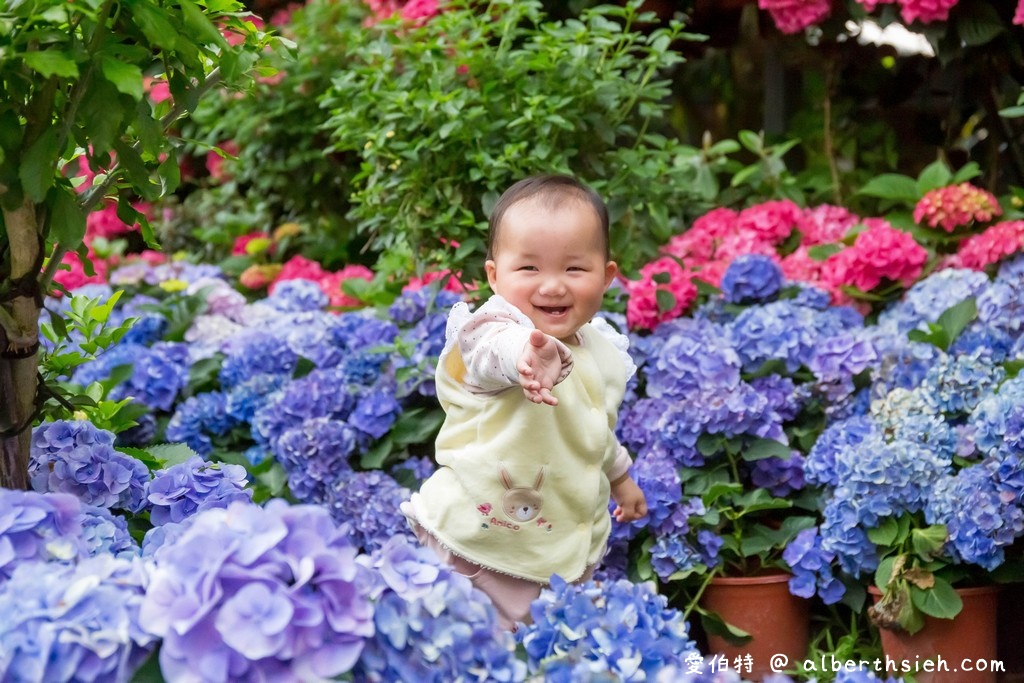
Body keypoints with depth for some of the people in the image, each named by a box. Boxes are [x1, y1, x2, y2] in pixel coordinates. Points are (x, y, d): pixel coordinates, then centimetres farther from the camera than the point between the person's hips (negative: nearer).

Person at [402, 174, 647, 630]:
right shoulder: (496, 331, -20)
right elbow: (498, 349, -47)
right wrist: (531, 354, -69)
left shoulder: (603, 353, 6)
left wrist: (620, 477, 39)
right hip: (475, 551, -6)